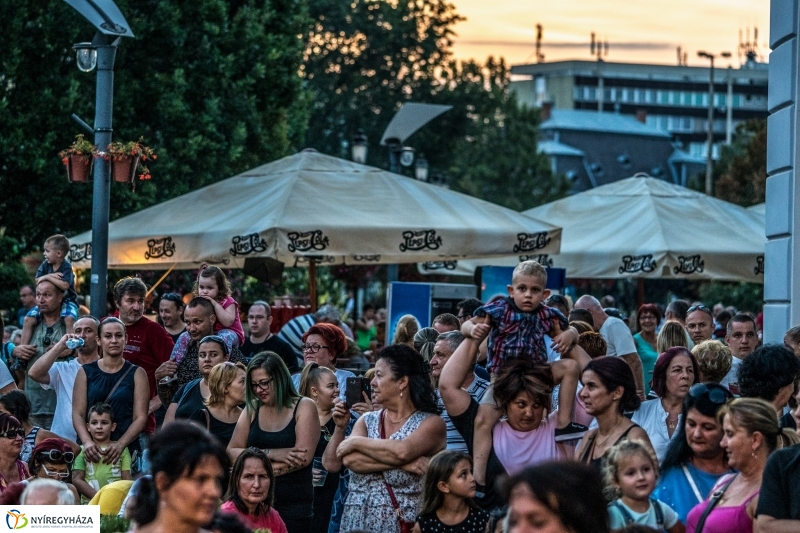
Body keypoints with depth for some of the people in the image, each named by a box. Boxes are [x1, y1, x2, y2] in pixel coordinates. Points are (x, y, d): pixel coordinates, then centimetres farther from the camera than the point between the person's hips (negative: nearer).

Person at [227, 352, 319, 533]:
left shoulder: (304, 407, -1)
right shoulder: (252, 410, 10)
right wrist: (271, 454, -14)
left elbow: (304, 457, -13)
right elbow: (231, 453, 1)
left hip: (293, 505, -3)